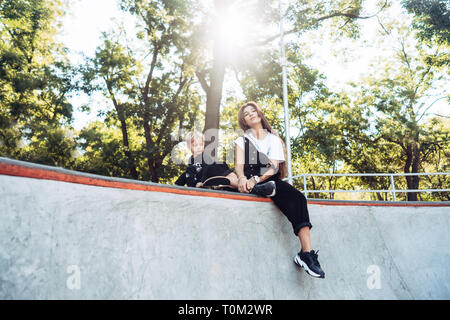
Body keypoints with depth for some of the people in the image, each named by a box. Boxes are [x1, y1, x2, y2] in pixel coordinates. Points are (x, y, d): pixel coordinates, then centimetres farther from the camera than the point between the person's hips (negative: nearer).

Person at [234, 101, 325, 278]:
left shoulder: (274, 139, 20)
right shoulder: (242, 141, 19)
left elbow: (273, 167, 3)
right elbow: (239, 164, 1)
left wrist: (256, 179, -18)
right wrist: (242, 178, -25)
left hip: (270, 180, 2)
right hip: (251, 182, -2)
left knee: (298, 199, -31)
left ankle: (306, 253, -37)